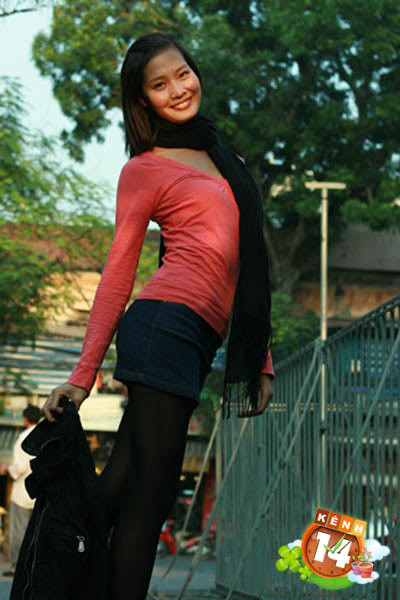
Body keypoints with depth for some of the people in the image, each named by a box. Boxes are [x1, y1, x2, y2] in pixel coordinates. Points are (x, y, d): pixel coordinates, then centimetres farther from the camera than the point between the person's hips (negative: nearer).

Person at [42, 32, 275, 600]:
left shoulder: (227, 161, 24)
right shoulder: (144, 169, 5)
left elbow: (246, 272, 24)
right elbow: (117, 276, 1)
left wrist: (262, 360, 19)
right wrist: (83, 375, -4)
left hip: (198, 341, 6)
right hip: (169, 324, -6)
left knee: (121, 488, 5)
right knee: (150, 491, -8)